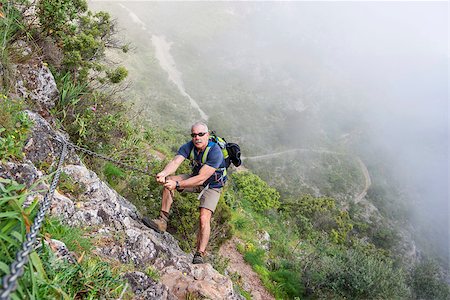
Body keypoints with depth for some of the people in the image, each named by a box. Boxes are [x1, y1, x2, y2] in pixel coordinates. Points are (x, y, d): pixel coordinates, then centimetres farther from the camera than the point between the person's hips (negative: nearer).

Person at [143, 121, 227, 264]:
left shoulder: (215, 152, -32)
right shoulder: (189, 147, -15)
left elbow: (201, 178, -38)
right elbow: (175, 162, -31)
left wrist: (177, 184, -46)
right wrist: (163, 173, -53)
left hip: (212, 186, -5)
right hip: (196, 178, 6)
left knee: (204, 219, -22)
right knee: (169, 181, -15)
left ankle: (199, 256, -14)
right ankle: (162, 221, -12)